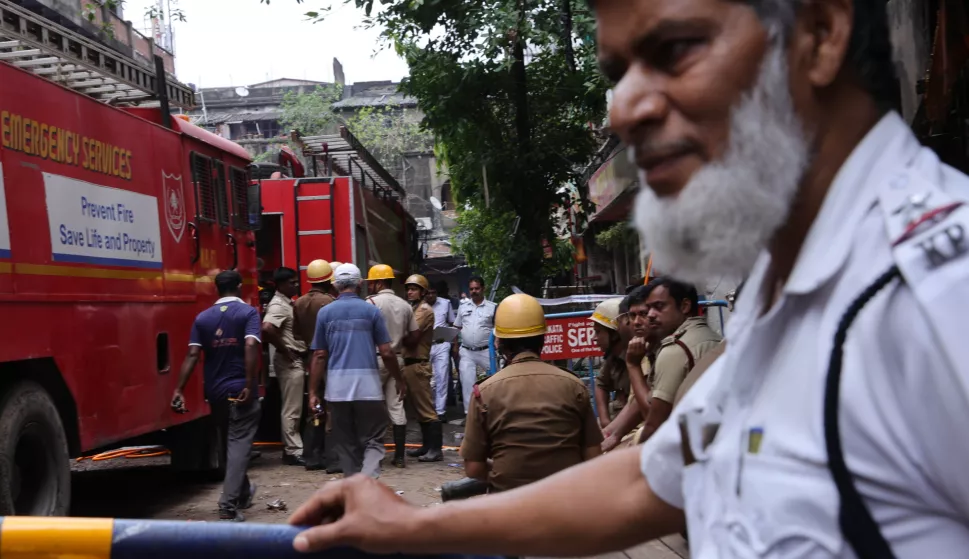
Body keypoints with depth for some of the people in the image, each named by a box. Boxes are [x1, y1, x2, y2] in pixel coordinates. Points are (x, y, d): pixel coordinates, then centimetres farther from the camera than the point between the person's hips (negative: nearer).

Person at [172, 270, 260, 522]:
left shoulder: (203, 317, 6)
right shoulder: (248, 312, -5)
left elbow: (192, 355, -3)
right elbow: (251, 346, -20)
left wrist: (179, 390, -5)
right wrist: (250, 386, -21)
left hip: (215, 391, 5)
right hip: (241, 390, -4)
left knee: (226, 443, 19)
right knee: (238, 444, -3)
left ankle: (242, 492, 37)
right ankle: (229, 505, -11)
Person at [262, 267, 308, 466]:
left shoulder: (288, 303, 14)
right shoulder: (279, 305, -15)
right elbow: (267, 329, -32)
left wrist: (296, 352, 12)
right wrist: (285, 351, -22)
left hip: (297, 360, 10)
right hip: (290, 362, -10)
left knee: (294, 408, 15)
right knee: (291, 409, -4)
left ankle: (292, 448, 22)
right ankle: (293, 452, 2)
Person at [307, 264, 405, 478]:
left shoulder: (325, 312, 5)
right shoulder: (371, 310, 0)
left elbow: (319, 356, 4)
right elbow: (386, 352, -1)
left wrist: (313, 391, 10)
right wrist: (399, 381, 12)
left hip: (337, 386, 2)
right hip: (367, 384, -2)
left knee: (345, 442, 14)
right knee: (373, 440, 4)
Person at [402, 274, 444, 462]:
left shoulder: (425, 310, -9)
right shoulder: (413, 308, 20)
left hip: (417, 364, -9)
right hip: (409, 363, 10)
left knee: (426, 408, -8)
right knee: (417, 407, 13)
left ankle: (436, 449, -6)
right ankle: (427, 445, 21)